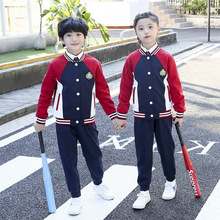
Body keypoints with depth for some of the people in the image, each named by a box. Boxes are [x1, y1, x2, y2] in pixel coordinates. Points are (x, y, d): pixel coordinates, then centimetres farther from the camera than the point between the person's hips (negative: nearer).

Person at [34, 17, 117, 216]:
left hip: (87, 122, 1)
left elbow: (103, 92, 2)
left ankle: (99, 184, 42)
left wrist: (113, 115, 3)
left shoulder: (93, 64, -5)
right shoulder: (55, 65, -8)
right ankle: (76, 198, 23)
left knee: (94, 154, 15)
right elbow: (46, 94, -1)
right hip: (64, 123, -1)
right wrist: (40, 120, 2)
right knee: (69, 160, 8)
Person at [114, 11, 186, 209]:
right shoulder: (132, 59, -4)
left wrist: (180, 112, 2)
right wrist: (121, 115, 3)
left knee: (167, 150, 13)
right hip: (141, 116, 1)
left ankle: (171, 182, 37)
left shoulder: (166, 58, -6)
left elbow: (175, 86, -1)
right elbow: (125, 89, 1)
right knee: (143, 154, 7)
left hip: (163, 115, 0)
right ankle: (144, 192, 19)